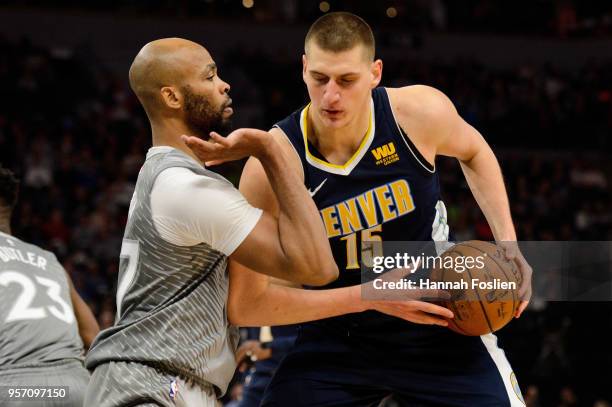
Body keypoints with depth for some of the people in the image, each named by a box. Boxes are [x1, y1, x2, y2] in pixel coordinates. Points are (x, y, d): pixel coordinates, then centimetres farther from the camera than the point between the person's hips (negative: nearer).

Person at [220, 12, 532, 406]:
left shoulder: (421, 112, -16)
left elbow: (473, 151, 11)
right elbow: (245, 305, -22)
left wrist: (508, 242, -1)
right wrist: (370, 296, -27)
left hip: (439, 323, 1)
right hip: (336, 338, -1)